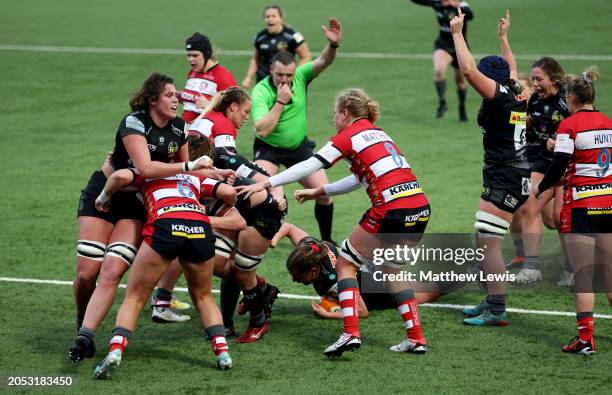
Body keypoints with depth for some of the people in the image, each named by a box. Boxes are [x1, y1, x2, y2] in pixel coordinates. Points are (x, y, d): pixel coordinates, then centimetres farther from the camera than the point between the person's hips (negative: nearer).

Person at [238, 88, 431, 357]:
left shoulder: (349, 135, 3)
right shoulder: (378, 133, 25)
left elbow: (310, 166, -1)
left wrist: (266, 183, 1)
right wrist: (318, 192, 35)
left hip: (392, 210, -7)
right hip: (420, 207, 7)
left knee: (345, 264, 8)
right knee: (392, 269, 24)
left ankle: (351, 333, -6)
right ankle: (416, 338, 16)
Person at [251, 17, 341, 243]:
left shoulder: (300, 77, -11)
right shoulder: (261, 91, -22)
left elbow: (323, 62, -22)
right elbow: (262, 129, -31)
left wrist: (333, 44, -43)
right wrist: (280, 101, -33)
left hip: (299, 147, 4)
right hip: (269, 149, -3)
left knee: (324, 194, -3)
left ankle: (326, 240, 17)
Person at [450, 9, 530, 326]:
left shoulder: (499, 95, -12)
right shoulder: (517, 95, 12)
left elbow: (469, 71, -25)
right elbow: (511, 68, 33)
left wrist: (457, 33, -16)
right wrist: (503, 37, 44)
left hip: (505, 179, -10)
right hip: (517, 177, 10)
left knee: (489, 242, -11)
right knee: (483, 238, 16)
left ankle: (497, 311, -12)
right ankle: (491, 301, 22)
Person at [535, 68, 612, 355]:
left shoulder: (569, 125, -9)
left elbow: (559, 166, -13)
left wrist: (540, 188, 5)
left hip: (581, 205, -5)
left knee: (583, 277, -3)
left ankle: (585, 339, -5)